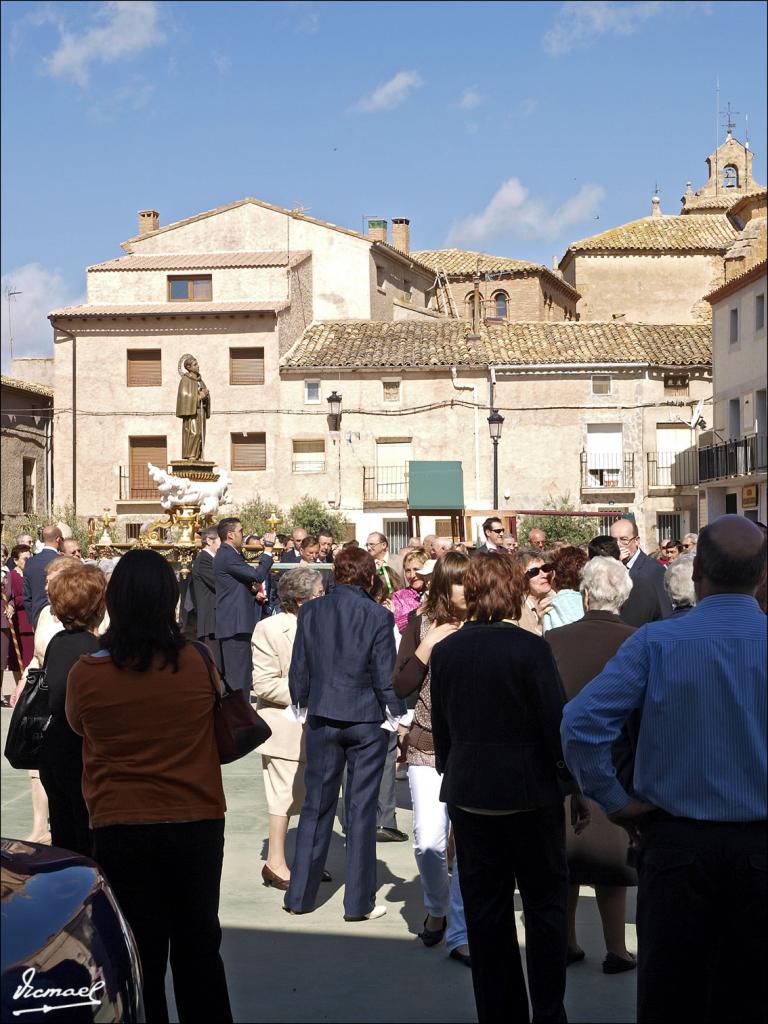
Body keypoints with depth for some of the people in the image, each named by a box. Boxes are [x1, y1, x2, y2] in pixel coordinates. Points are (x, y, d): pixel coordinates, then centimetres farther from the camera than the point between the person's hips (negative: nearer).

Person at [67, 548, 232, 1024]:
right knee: (199, 948, 18)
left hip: (120, 829, -1)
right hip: (197, 824, 1)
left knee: (141, 955, 13)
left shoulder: (85, 674, -12)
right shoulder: (199, 663, -12)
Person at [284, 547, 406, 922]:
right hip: (367, 721, -2)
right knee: (361, 810, 6)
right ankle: (359, 902, 12)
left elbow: (298, 670, 2)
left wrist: (303, 705, 16)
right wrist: (398, 715, 2)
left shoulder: (310, 611, -2)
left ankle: (300, 895, 19)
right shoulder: (378, 616, -11)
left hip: (322, 719, 3)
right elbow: (386, 676, -10)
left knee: (316, 806, 13)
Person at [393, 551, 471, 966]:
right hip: (428, 748, 1)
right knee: (429, 842, -1)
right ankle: (436, 910, 28)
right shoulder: (422, 626, 2)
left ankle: (459, 933, 12)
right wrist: (428, 645, -10)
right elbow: (400, 686, 0)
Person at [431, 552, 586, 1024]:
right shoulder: (531, 648, -15)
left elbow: (441, 727, 7)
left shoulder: (445, 651, -2)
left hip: (468, 792, 4)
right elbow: (557, 725, -12)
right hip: (531, 791, -4)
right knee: (545, 903, 11)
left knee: (485, 909, 12)